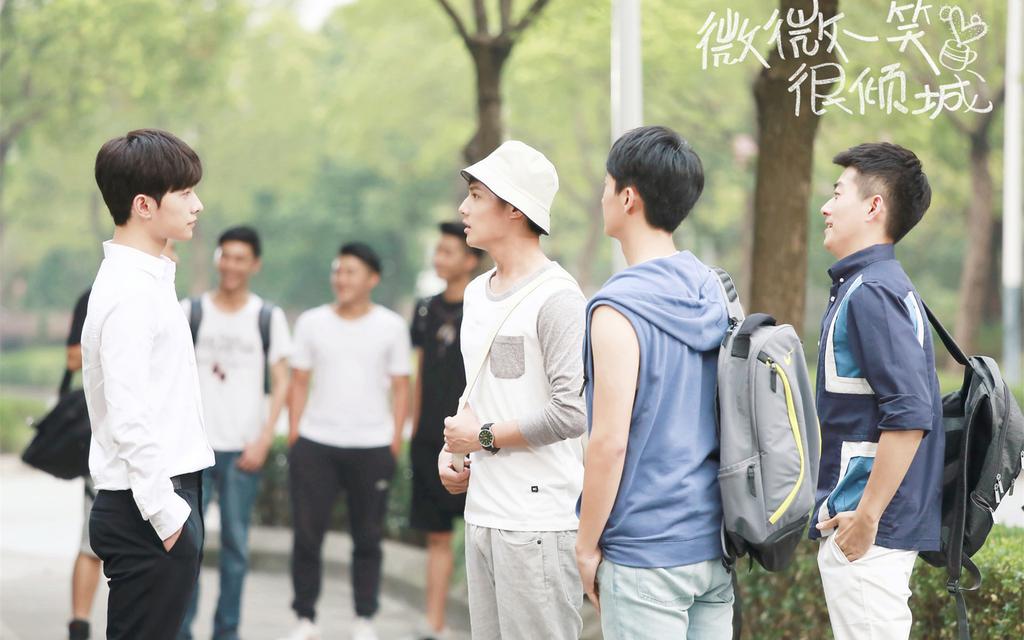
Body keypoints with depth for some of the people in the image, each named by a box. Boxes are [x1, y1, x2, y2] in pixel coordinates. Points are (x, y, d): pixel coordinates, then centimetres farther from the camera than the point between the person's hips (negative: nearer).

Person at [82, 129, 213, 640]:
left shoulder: (147, 280, 14)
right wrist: (167, 512, -19)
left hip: (165, 496, 10)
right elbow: (129, 419, -21)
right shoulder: (131, 294, -16)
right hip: (148, 507, -10)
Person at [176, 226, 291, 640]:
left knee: (236, 542, 5)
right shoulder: (190, 312, 6)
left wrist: (263, 440, -6)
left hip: (243, 448, 0)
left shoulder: (268, 318, 5)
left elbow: (281, 382, 3)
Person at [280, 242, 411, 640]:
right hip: (315, 443, 1)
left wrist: (395, 439, -1)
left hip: (372, 446, -1)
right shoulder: (312, 323, 7)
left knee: (368, 537, 4)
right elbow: (299, 383, 9)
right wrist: (293, 433, 3)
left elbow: (400, 387, 6)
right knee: (307, 534, -1)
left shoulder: (391, 326, 5)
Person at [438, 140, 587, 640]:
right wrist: (451, 449, 9)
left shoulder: (556, 297, -12)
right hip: (482, 516, 9)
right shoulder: (477, 292, 16)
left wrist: (484, 438, -11)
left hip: (538, 522, -9)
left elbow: (573, 412, -20)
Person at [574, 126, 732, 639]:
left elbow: (610, 441, -18)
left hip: (645, 551, -7)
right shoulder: (714, 294, 8)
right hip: (715, 543, 7)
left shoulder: (618, 310, -15)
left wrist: (587, 546, -8)